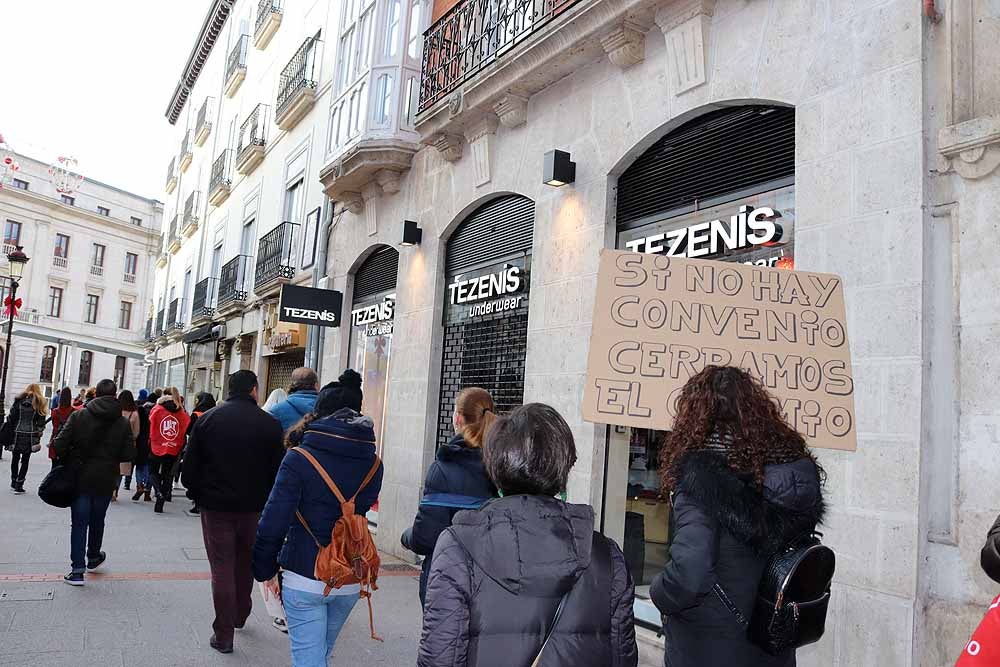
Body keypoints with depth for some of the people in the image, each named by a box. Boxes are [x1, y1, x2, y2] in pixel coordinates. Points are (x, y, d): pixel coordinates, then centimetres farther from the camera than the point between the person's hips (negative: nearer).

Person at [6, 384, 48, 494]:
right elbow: (41, 422, -2)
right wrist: (38, 437, 5)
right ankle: (19, 485, 1)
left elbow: (10, 418, 1)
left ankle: (14, 482, 27)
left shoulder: (18, 401, 3)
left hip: (17, 434, 1)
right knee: (25, 461, 4)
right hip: (31, 436, -1)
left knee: (15, 459, 16)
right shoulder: (39, 404, 0)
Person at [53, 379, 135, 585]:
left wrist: (67, 461, 5)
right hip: (106, 480, 1)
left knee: (79, 522, 5)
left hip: (79, 477, -1)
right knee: (97, 520, 20)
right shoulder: (123, 423, -7)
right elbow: (129, 454, -8)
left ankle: (78, 570, 2)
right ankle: (93, 557, 37)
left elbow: (59, 444, -12)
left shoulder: (78, 416, -8)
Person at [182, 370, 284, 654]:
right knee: (246, 564, 20)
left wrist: (195, 493, 14)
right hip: (254, 508, 1)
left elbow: (191, 464, -2)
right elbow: (278, 469, -5)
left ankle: (224, 634, 8)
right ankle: (240, 616, 38)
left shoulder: (208, 419, -4)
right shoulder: (270, 423, -8)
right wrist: (269, 501, 10)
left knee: (222, 569, 6)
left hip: (216, 505, 0)